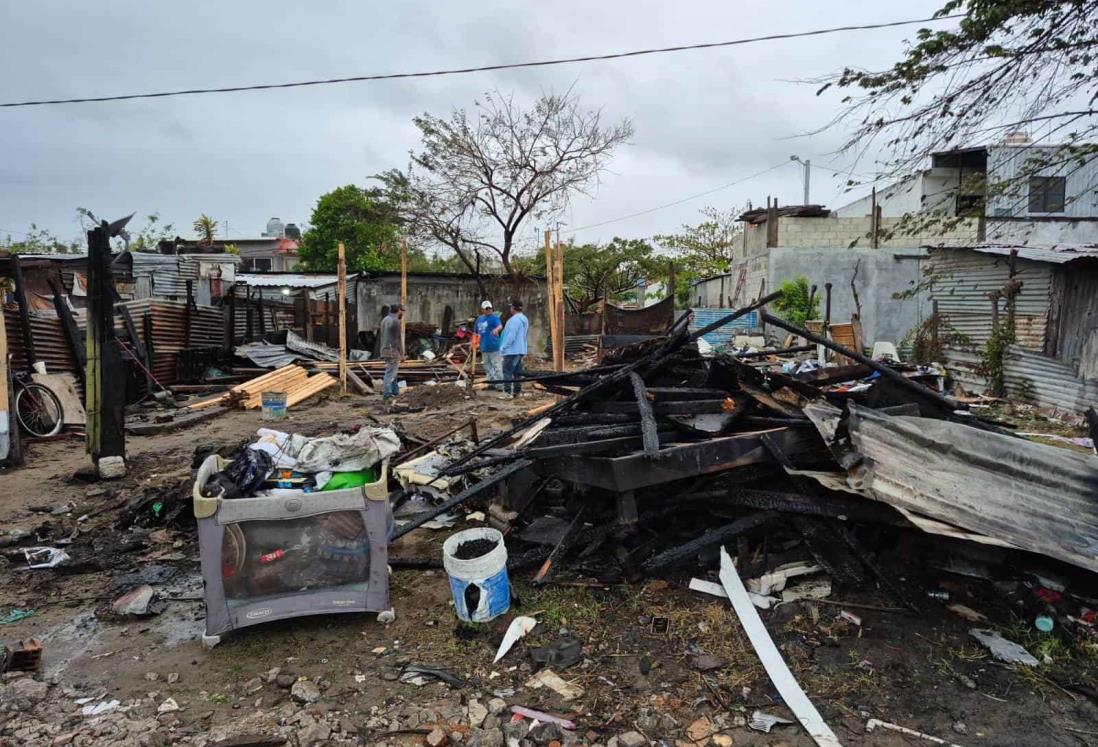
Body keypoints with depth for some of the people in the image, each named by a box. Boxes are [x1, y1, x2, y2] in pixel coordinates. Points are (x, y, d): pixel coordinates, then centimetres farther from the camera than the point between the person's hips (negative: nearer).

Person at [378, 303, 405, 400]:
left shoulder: (384, 320, 13)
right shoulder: (395, 321, -15)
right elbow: (398, 339, -16)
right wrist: (402, 354, -11)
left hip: (385, 350, 9)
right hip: (393, 351, -9)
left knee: (392, 371, 16)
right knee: (391, 373, -5)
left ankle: (394, 391, 19)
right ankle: (386, 393, -3)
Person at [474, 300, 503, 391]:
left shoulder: (494, 317, -8)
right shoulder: (479, 319, 13)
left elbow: (500, 325, -28)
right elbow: (476, 332, 24)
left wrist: (496, 329, -49)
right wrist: (476, 341, 18)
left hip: (494, 347, -7)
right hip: (484, 347, 7)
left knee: (497, 366, -9)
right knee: (487, 367, 14)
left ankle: (500, 385, -6)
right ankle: (492, 383, 25)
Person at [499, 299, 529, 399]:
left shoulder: (514, 319, -18)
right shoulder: (524, 319, 13)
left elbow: (511, 336, -23)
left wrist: (503, 347, -13)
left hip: (512, 350, -10)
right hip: (521, 349, 10)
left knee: (507, 371, -6)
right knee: (518, 372, 12)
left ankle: (507, 392, -8)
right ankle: (517, 391, 15)